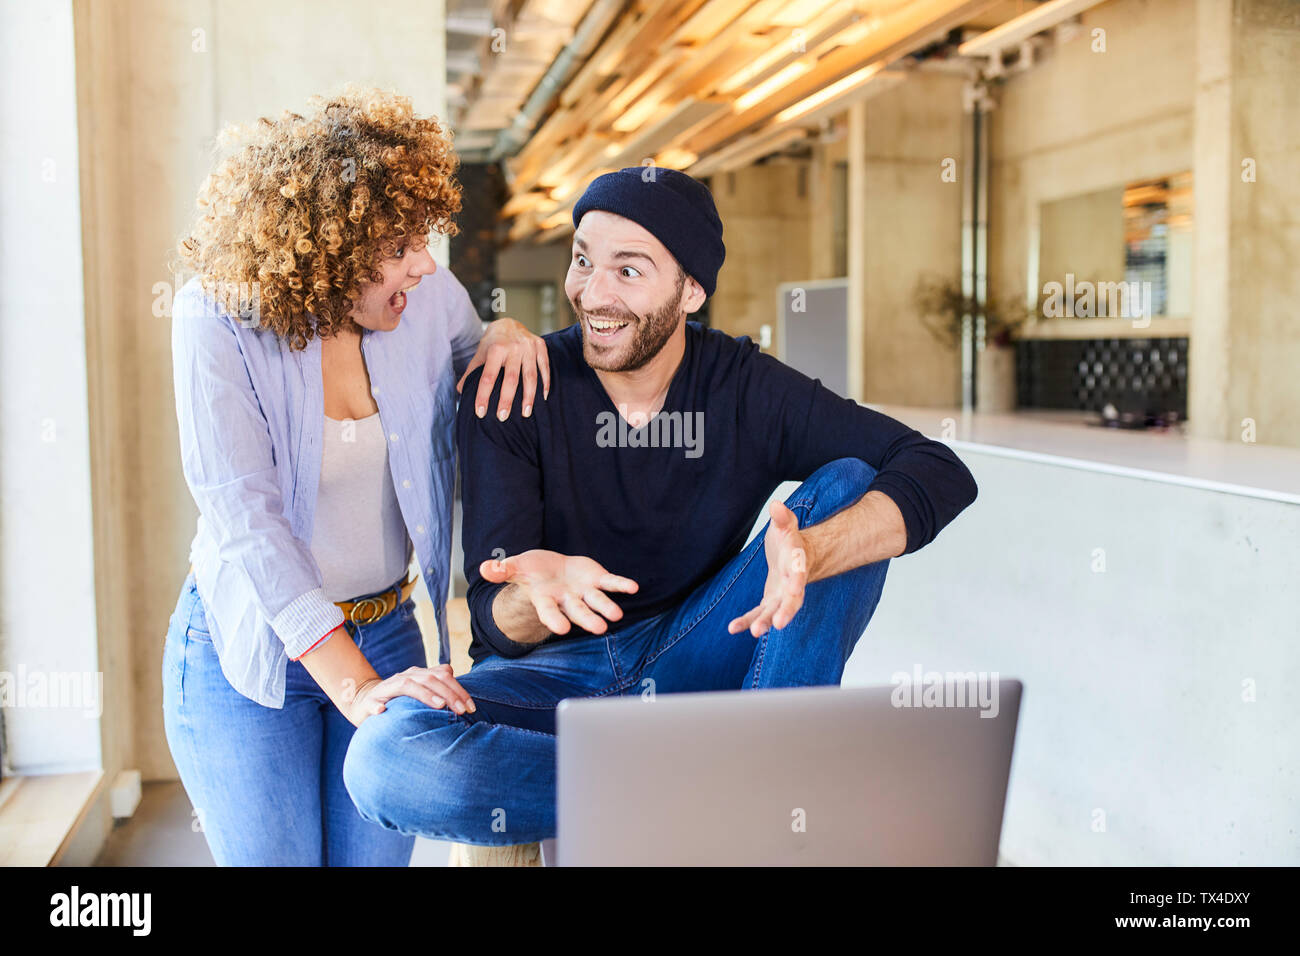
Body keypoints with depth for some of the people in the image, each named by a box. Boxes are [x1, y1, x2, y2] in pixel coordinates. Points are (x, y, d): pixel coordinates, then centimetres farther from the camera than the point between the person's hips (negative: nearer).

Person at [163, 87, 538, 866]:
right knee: (272, 853, -1)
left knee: (378, 853, 7)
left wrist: (506, 334, -10)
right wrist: (354, 686, -32)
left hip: (386, 632, 3)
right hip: (251, 646, -3)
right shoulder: (218, 320, -17)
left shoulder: (428, 296, -7)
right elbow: (243, 513, -25)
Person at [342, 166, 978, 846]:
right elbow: (495, 625, -14)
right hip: (552, 674, -1)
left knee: (851, 483, -16)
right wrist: (536, 594, -40)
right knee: (381, 760, -32)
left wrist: (810, 555, -37)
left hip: (689, 660, 1)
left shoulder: (743, 387, -7)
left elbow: (942, 472, -17)